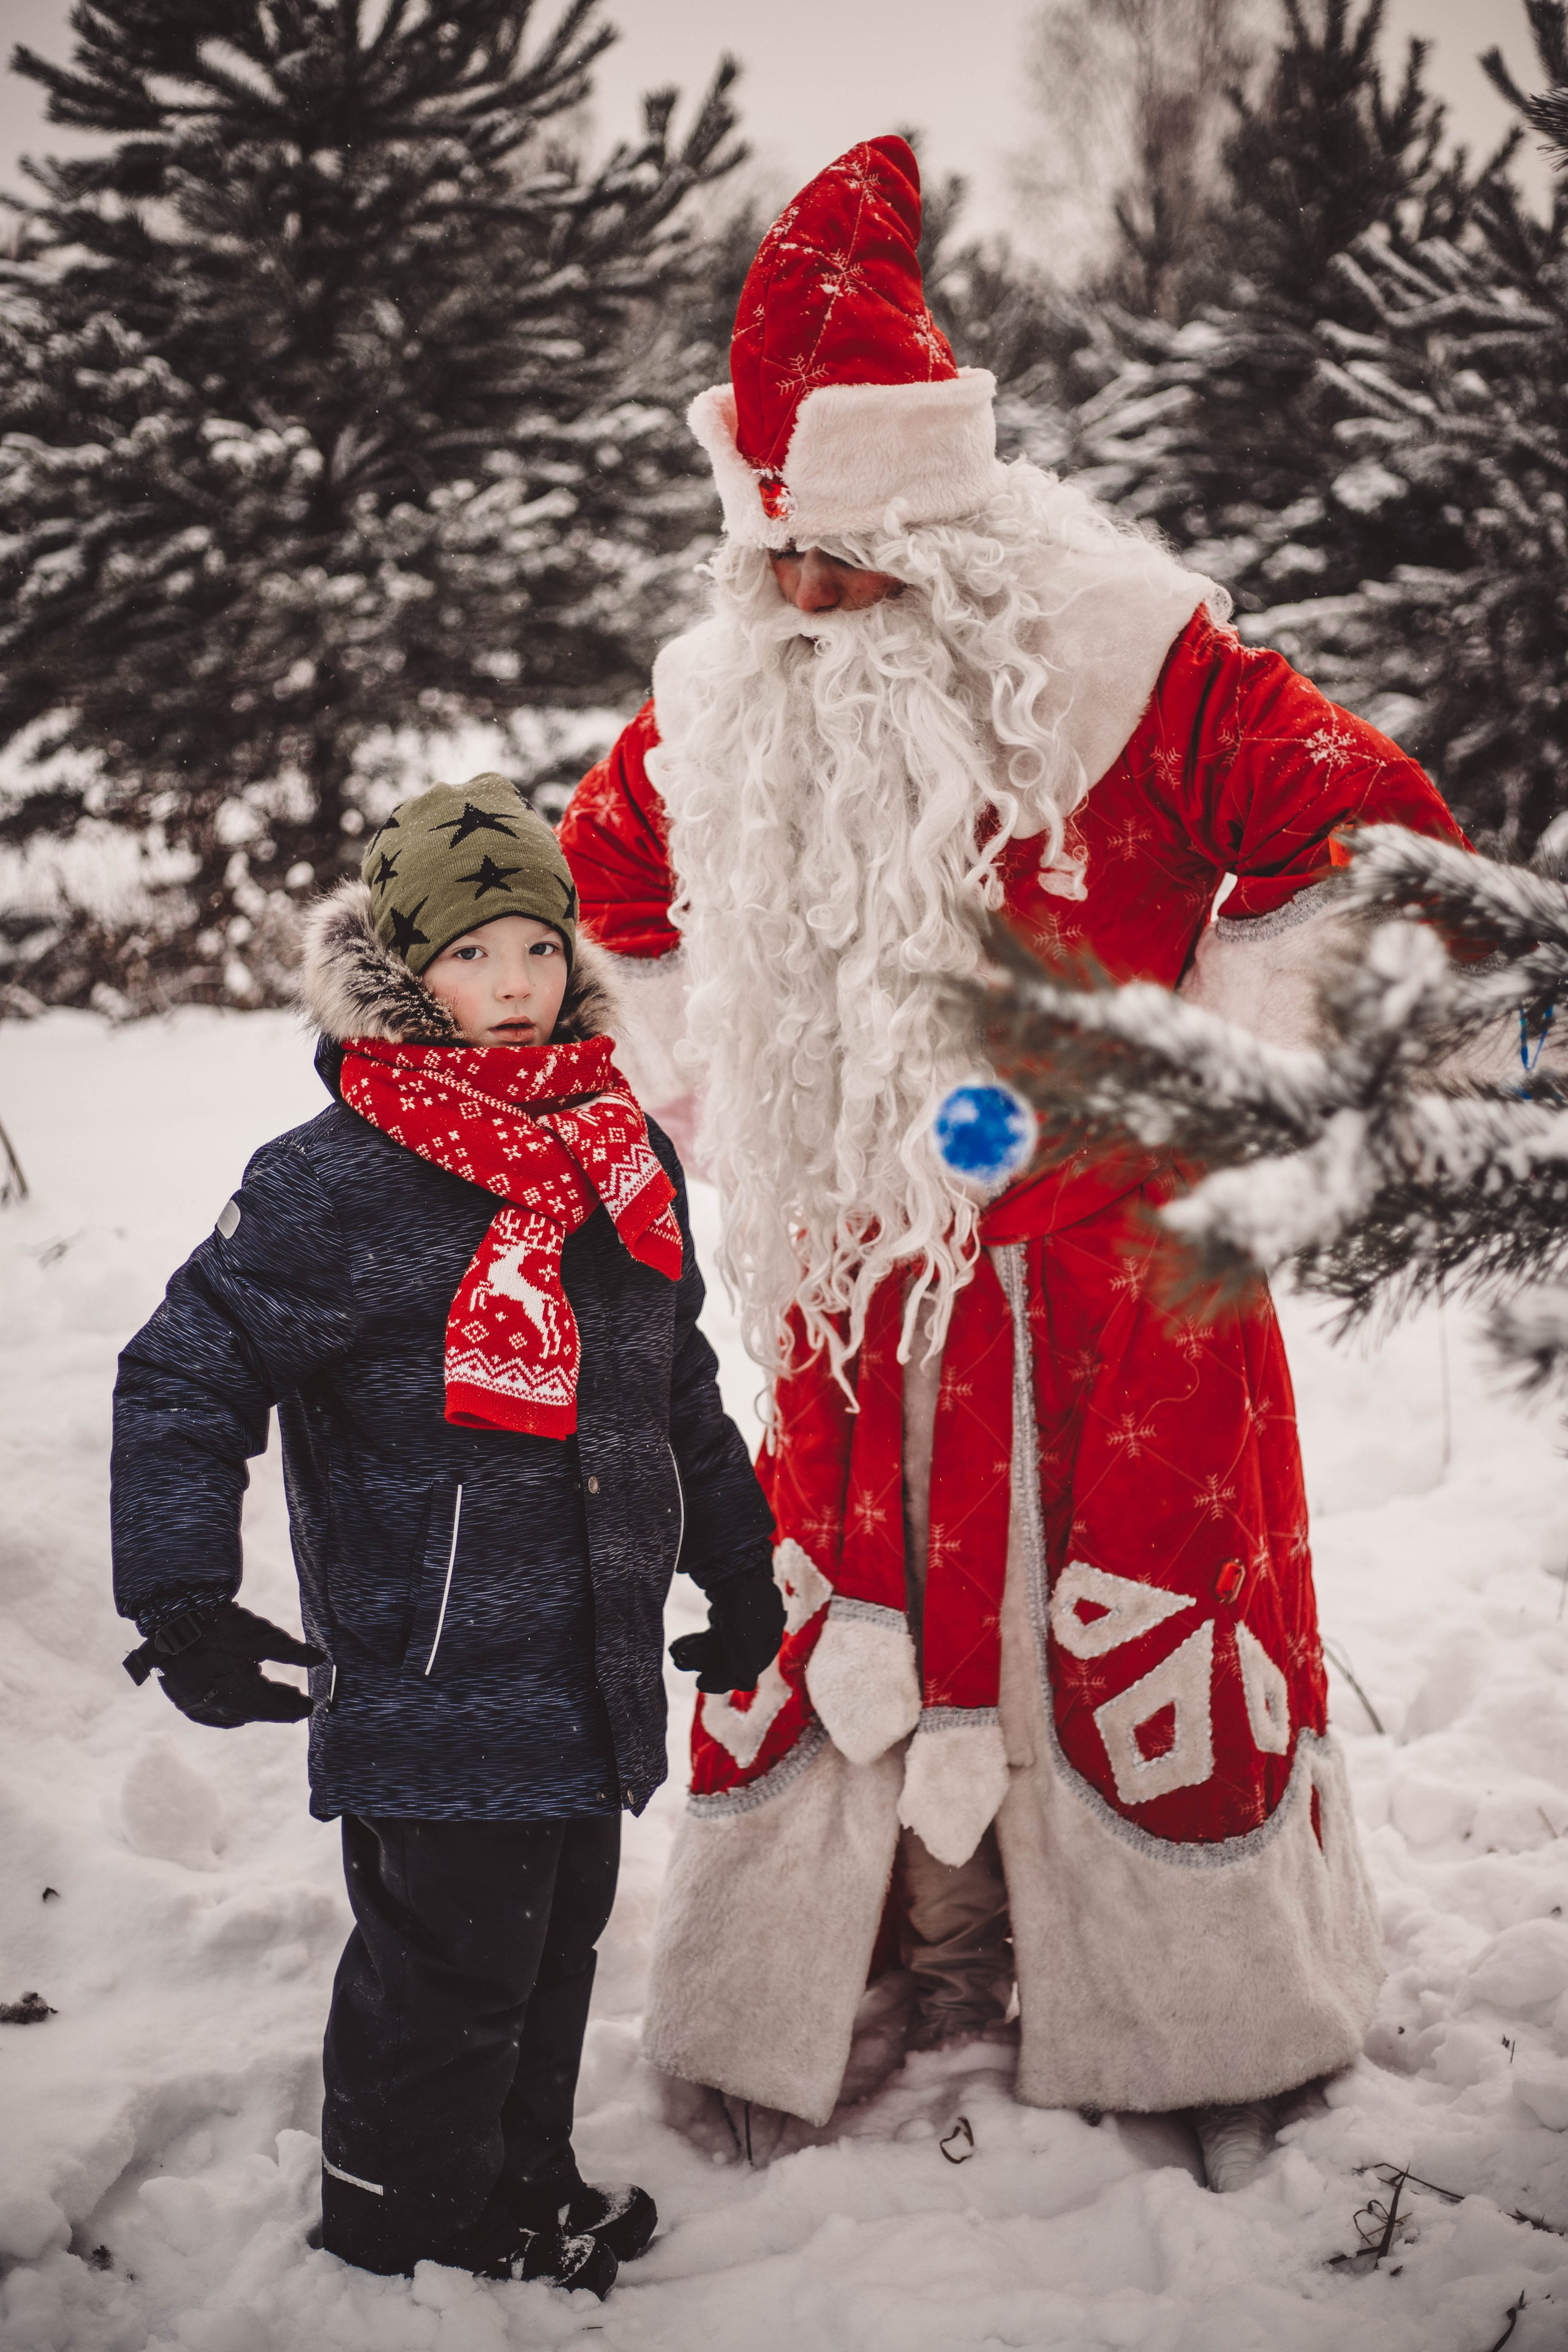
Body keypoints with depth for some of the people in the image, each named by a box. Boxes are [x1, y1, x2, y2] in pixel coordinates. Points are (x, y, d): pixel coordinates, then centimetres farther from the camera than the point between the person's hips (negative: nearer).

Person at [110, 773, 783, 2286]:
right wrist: (185, 1604, -20)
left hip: (595, 1660, 7)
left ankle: (526, 2177, 38)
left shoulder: (623, 1153, 8)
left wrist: (737, 1564, 25)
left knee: (559, 1931, 19)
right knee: (452, 1954, 2)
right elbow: (185, 1380, -13)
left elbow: (678, 1386, 20)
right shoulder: (333, 1185, -15)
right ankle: (407, 2222, 22)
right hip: (434, 1675, -7)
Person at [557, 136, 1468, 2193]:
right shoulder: (723, 710, 2)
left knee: (1138, 1625, 2)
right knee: (859, 1617, 9)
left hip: (1109, 1280, -4)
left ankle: (1218, 2017, 21)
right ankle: (941, 1947, 29)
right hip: (859, 1276, 4)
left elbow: (1375, 843, -12)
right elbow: (605, 881, 22)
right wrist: (727, 1094, 15)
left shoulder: (1127, 666, -13)